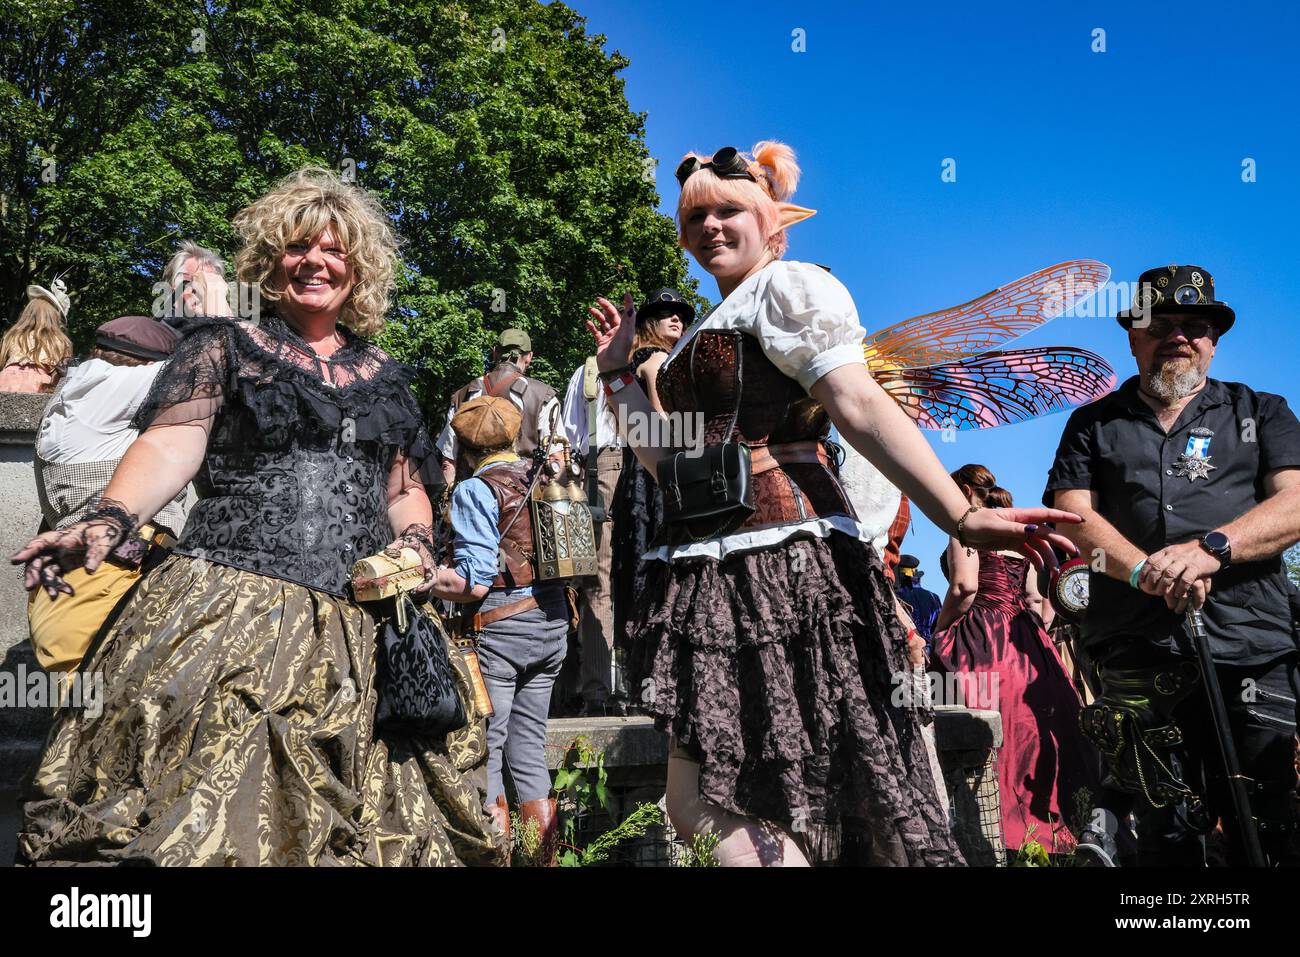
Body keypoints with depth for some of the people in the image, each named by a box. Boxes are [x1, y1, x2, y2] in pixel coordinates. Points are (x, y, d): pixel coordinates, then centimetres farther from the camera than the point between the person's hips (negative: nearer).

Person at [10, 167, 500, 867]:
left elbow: (405, 490, 25)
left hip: (356, 627, 4)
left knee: (362, 817, 2)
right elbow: (169, 446, -5)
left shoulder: (383, 377, 20)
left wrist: (414, 541, 3)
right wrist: (108, 521, -23)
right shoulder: (225, 348, 10)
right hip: (227, 605, -3)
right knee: (194, 802, -14)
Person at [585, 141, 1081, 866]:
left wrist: (962, 519, -23)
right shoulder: (707, 333, 26)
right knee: (696, 802, 6)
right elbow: (668, 457, 24)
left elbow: (863, 408, -13)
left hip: (783, 555, -9)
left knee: (705, 806, -11)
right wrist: (617, 370, 21)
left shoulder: (788, 284, 1)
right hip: (712, 573, 9)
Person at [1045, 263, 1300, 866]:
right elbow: (1074, 515, 4)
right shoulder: (1094, 424, 18)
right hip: (1137, 659, 0)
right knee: (1170, 834, 2)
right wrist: (1148, 571, -15)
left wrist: (1210, 549, -16)